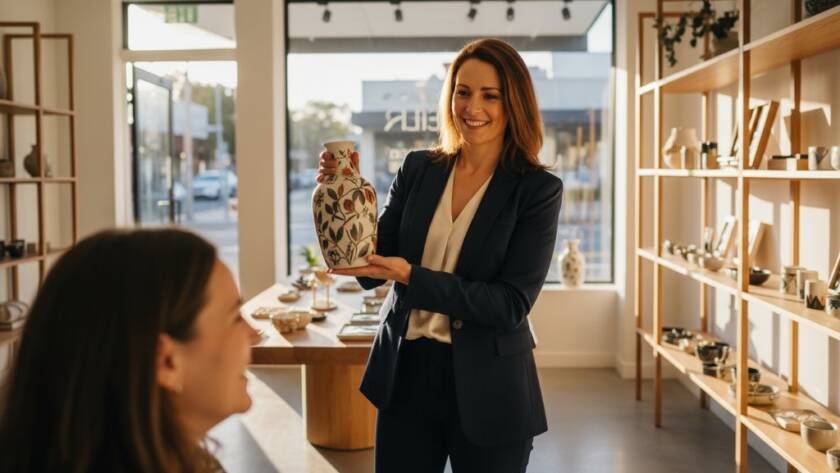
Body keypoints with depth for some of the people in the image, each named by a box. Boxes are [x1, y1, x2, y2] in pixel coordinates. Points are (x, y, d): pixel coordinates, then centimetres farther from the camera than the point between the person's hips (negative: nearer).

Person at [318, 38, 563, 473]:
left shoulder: (538, 189, -9)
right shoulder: (418, 169, 1)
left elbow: (510, 304, -16)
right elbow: (373, 269, -1)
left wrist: (410, 276, -24)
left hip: (486, 388, -3)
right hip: (405, 375, 3)